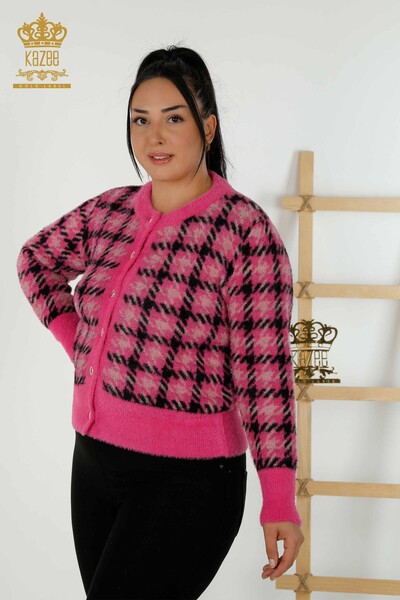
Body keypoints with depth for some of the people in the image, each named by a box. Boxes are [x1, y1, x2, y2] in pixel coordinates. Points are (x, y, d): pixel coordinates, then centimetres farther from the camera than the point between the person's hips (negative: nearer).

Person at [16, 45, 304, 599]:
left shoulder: (246, 230, -13)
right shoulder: (109, 212, 5)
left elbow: (265, 371, -15)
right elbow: (36, 261, 24)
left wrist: (279, 500, -16)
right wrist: (75, 339, 11)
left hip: (187, 477, -6)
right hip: (94, 459, 6)